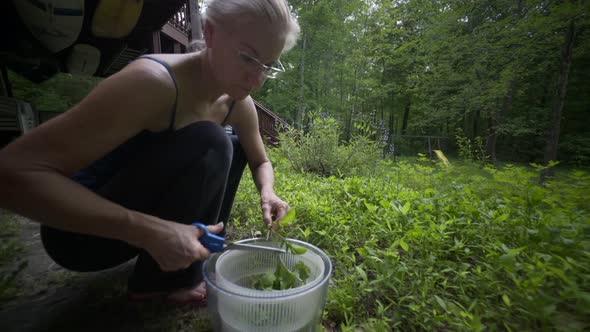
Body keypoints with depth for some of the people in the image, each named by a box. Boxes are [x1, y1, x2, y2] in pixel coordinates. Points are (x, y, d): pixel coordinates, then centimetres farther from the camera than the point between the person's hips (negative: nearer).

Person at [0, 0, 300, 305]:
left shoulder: (237, 103, -8)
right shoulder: (154, 81, -30)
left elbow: (261, 162, 5)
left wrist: (267, 194, -17)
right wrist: (150, 231, -38)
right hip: (84, 229, -6)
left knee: (235, 149, 1)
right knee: (209, 144, -28)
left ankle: (199, 248, 7)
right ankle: (161, 279, -9)